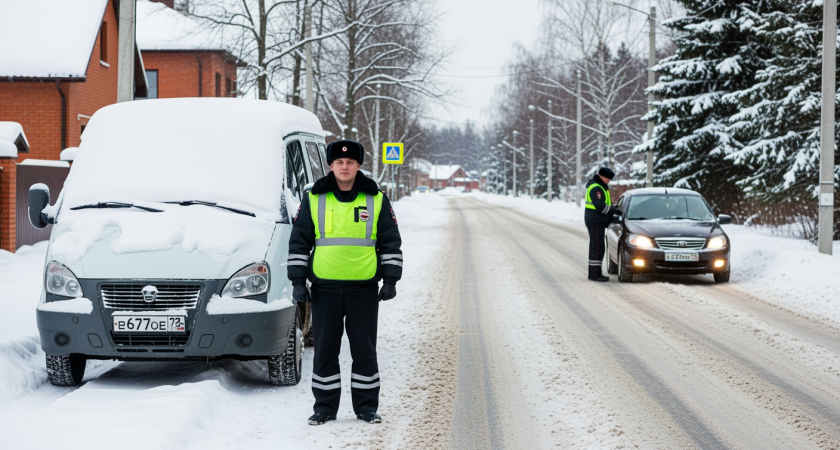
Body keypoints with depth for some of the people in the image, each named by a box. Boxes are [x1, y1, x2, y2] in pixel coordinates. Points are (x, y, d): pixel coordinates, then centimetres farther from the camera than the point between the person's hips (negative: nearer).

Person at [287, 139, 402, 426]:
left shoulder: (376, 200, 5)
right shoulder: (313, 200, 5)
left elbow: (390, 243, 7)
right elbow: (299, 242, 7)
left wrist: (391, 280, -1)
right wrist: (298, 281, 0)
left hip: (364, 289, 0)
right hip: (324, 288, 0)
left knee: (364, 349, 3)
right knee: (324, 349, 4)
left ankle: (366, 407, 12)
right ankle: (325, 407, 12)